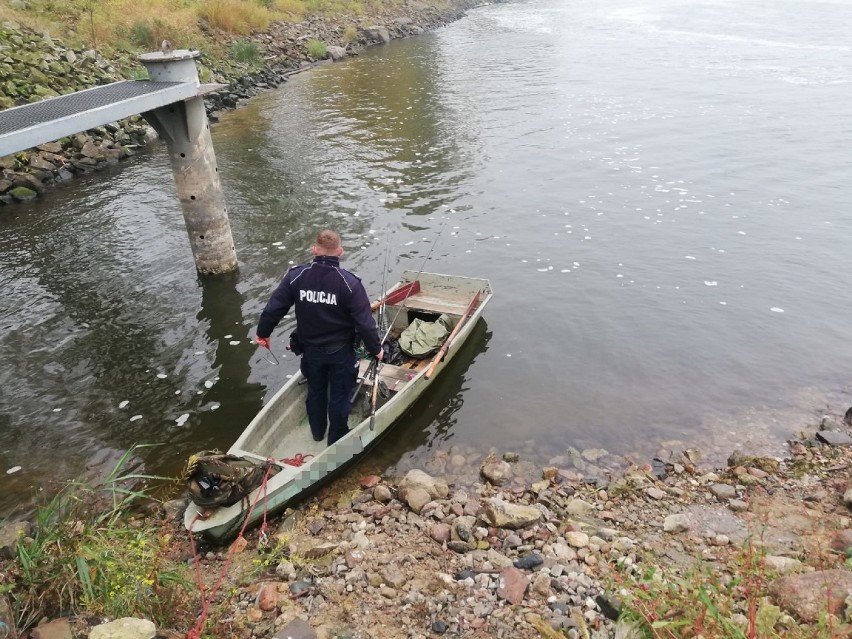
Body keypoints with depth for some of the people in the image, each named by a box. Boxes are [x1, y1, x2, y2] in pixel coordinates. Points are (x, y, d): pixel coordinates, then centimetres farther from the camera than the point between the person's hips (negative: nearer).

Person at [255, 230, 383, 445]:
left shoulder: (296, 276, -14)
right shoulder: (349, 283, -22)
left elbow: (273, 309, -8)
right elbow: (365, 322, -19)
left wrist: (263, 333, 10)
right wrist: (375, 349, -4)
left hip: (311, 350, 3)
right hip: (341, 352, -3)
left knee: (315, 390, 25)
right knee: (339, 395, 16)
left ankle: (317, 431, 44)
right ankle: (337, 438, 32)